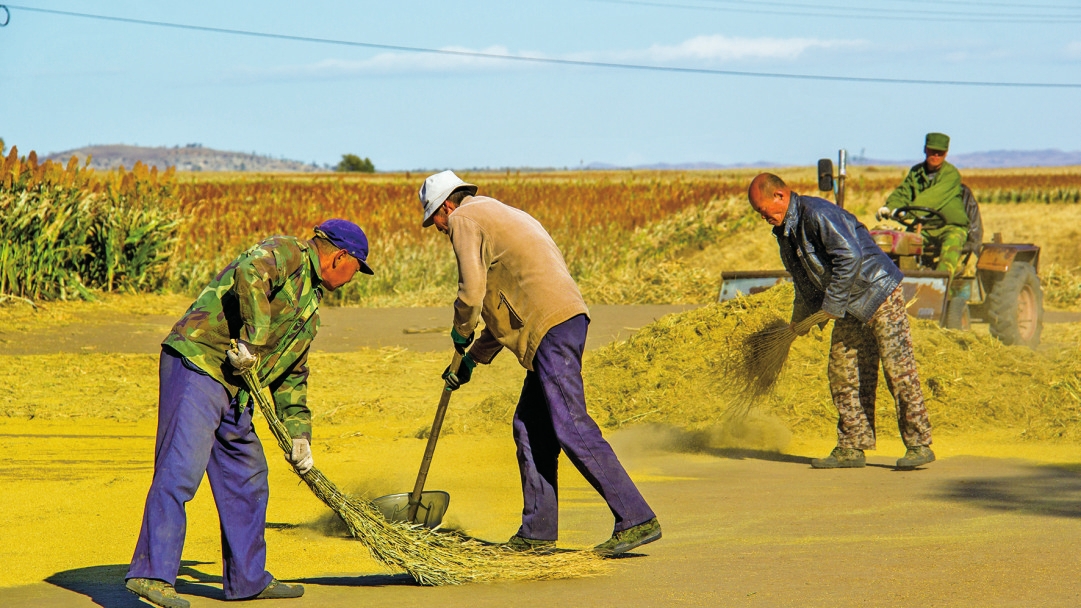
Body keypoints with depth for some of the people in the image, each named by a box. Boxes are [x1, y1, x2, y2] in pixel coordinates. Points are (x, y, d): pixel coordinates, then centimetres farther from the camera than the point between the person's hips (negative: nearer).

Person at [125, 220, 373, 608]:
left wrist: (298, 432, 23)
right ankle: (152, 574, -20)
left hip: (234, 387, 10)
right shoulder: (286, 253, -4)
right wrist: (253, 340, -24)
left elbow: (292, 374, 30)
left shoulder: (310, 306, 24)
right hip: (196, 363, -10)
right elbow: (251, 274, -27)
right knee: (180, 470, -16)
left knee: (248, 477, 14)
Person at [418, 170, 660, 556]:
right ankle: (537, 533, 12)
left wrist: (460, 334, 14)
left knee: (571, 429, -12)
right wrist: (473, 359, 30)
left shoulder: (465, 219, 2)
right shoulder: (501, 215, 31)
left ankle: (637, 520, -15)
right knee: (530, 429, 12)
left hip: (550, 327, -10)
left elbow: (472, 292, -7)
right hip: (564, 321, 10)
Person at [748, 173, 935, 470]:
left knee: (898, 368, -9)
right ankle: (852, 448, 9)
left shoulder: (817, 214, -21)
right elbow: (807, 281, 22)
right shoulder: (785, 232, 10)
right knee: (843, 374, 5)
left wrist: (832, 306, -22)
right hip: (849, 309, 10)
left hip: (879, 293, -10)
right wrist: (800, 320, 21)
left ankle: (919, 445, -6)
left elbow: (850, 256, -27)